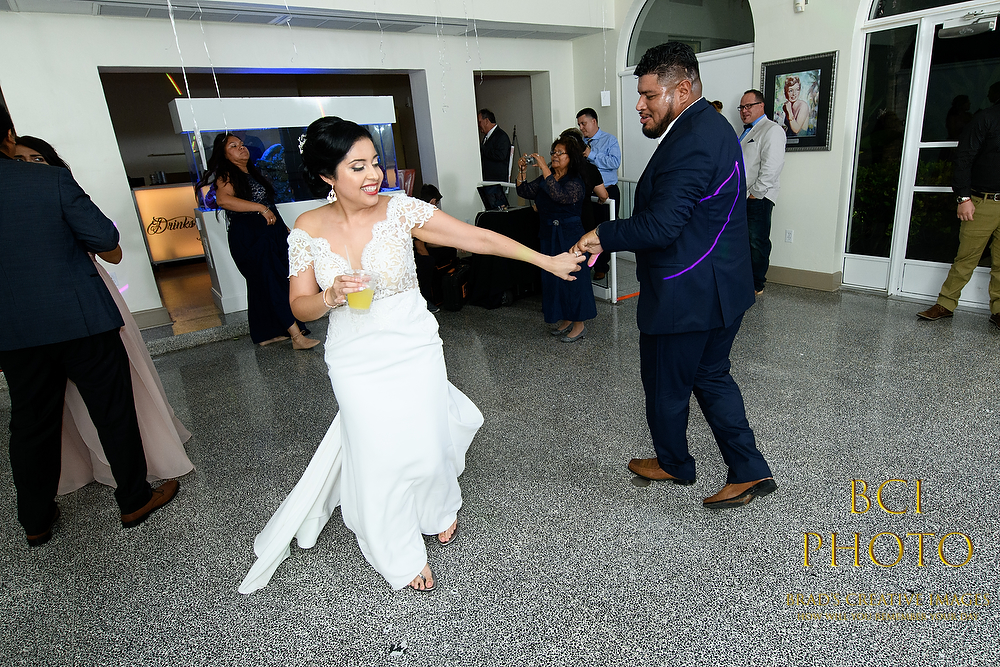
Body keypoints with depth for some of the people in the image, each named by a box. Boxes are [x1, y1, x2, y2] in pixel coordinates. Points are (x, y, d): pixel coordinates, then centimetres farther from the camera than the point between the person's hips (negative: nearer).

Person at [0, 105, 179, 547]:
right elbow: (106, 238, -7)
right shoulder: (52, 180, -11)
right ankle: (135, 500, 22)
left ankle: (36, 522, 30)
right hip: (82, 322, -3)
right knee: (113, 412, 10)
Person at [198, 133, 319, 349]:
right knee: (275, 284, -14)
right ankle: (297, 336, -16)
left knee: (262, 286, 12)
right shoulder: (226, 175, -7)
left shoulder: (253, 172, 19)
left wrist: (285, 229, 23)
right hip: (249, 239, -8)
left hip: (271, 234, 8)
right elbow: (223, 199, -27)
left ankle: (266, 335, 20)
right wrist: (260, 208, -27)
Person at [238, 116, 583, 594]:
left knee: (426, 446, 8)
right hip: (355, 362, 1)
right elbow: (300, 307, -1)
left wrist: (548, 260, -14)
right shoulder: (308, 229, -7)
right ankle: (402, 554, 36)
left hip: (414, 350, -1)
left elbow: (479, 238, -13)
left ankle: (440, 509, 47)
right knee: (378, 456, 8)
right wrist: (332, 296, -23)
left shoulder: (401, 210, -12)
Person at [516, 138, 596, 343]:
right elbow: (525, 192, 4)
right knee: (553, 277, 13)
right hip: (549, 235, 7)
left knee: (572, 276, 0)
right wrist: (521, 172, -11)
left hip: (570, 236, -7)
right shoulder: (546, 178, 8)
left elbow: (559, 195, -32)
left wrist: (544, 169, -33)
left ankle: (579, 324, 12)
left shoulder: (576, 182, -13)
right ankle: (566, 318, 28)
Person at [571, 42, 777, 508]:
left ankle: (673, 463, 35)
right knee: (711, 377, 21)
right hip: (723, 288, 10)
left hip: (685, 296, -10)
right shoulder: (712, 126, 11)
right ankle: (749, 472, 27)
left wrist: (603, 235, -16)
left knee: (666, 386, 12)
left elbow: (659, 226, -28)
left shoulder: (690, 142, -23)